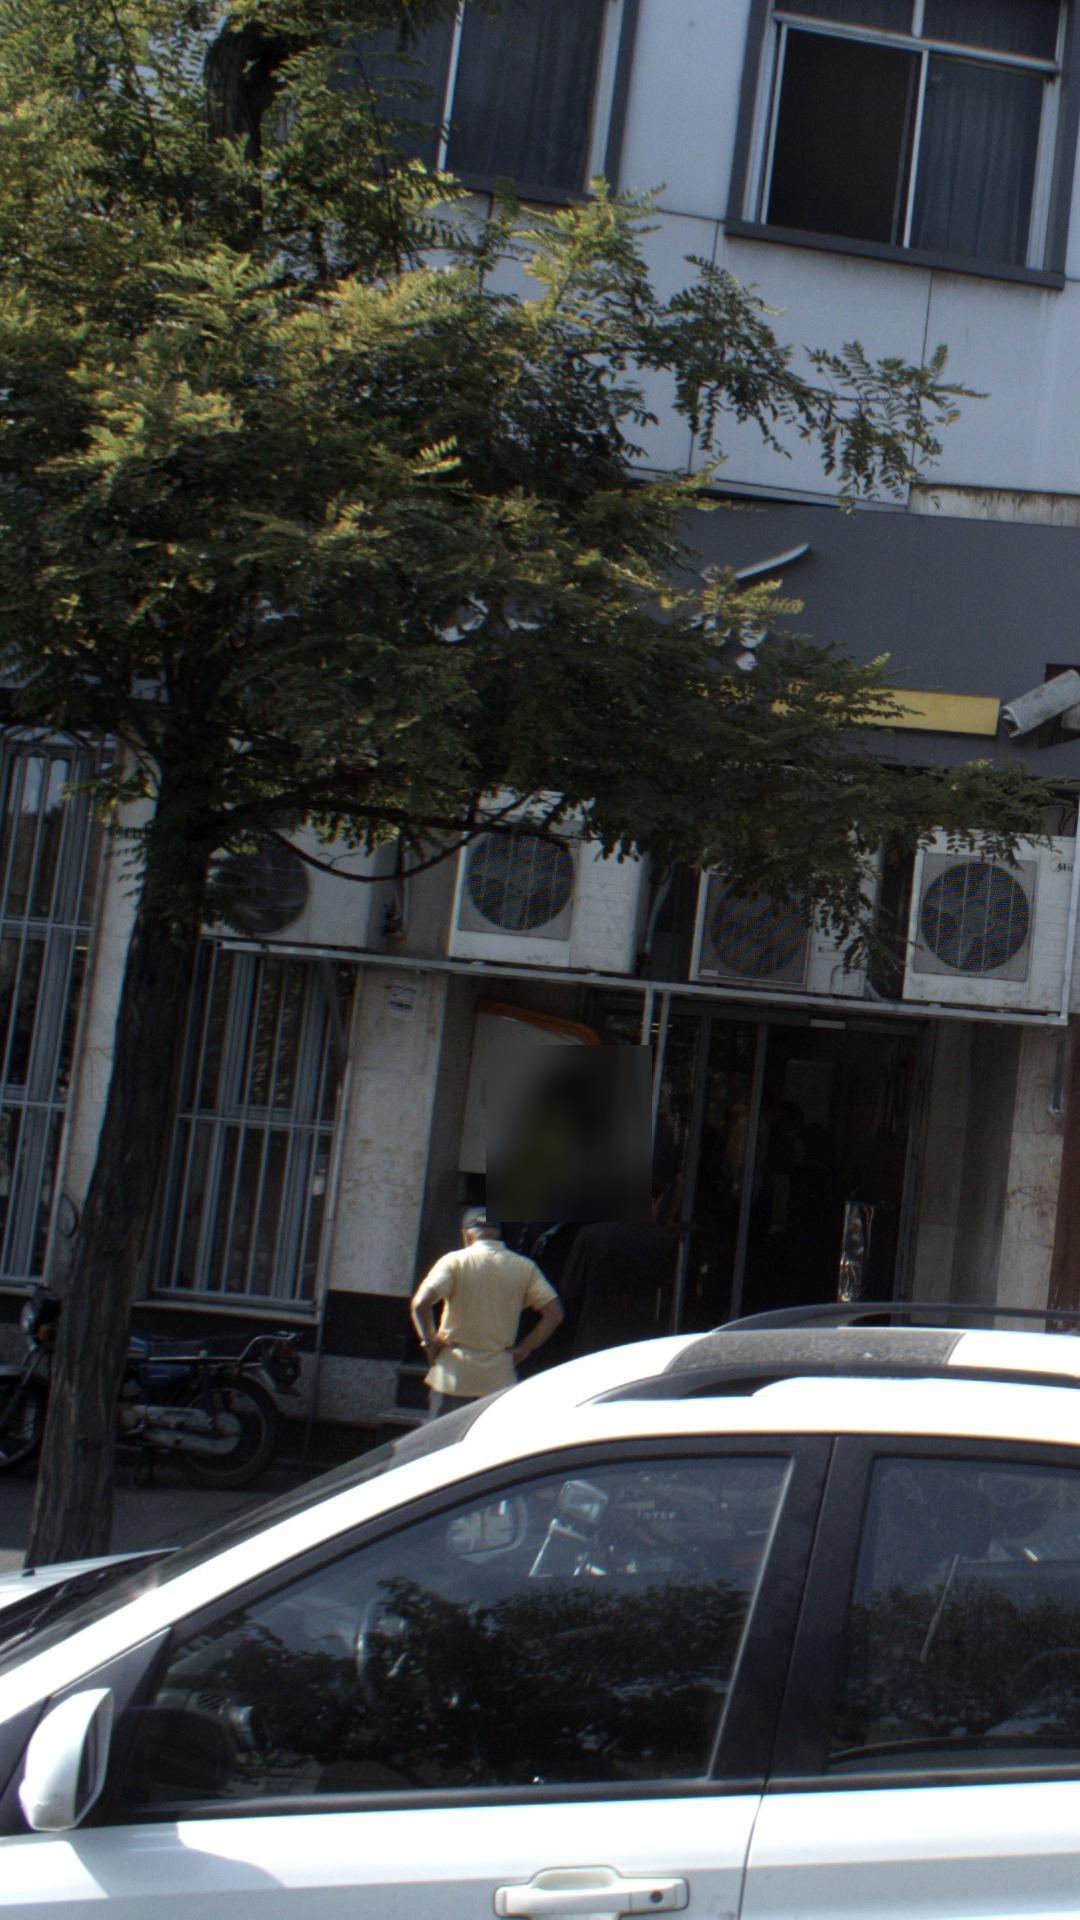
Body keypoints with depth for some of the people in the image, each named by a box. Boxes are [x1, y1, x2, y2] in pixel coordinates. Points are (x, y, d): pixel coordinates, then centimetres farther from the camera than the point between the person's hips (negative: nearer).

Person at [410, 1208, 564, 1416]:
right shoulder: (525, 1268, 3)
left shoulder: (455, 1262, -5)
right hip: (500, 1381, 2)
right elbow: (554, 1314, -1)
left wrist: (430, 1342, -4)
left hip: (454, 1378, -2)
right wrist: (523, 1348, 4)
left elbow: (420, 1304, -17)